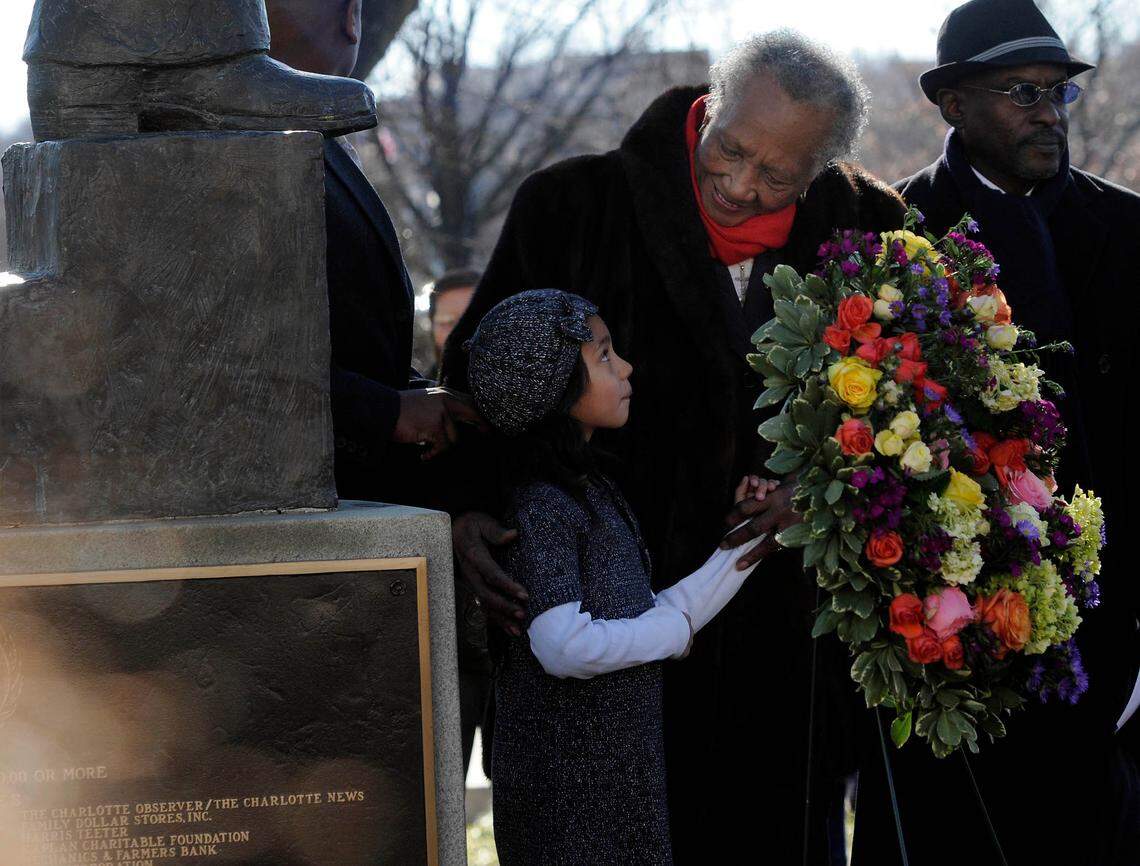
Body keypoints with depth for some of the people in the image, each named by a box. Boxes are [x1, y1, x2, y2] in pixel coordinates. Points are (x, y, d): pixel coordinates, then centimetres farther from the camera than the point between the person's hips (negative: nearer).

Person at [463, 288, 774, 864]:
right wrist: (675, 626, -11)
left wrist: (741, 541, 10)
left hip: (621, 769, 9)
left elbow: (646, 619, 12)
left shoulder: (590, 492, 13)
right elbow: (566, 647, -27)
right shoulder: (540, 505, -16)